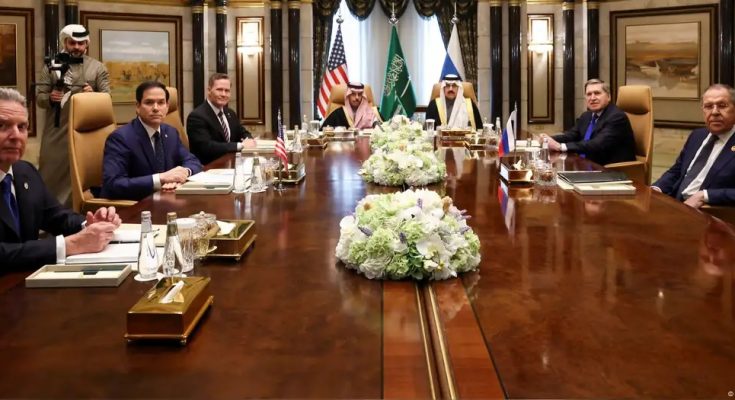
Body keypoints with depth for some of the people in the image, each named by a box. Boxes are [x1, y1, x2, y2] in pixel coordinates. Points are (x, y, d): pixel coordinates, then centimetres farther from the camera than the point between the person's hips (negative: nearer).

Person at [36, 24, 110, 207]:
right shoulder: (51, 66, 8)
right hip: (56, 131, 1)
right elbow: (39, 97, 5)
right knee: (50, 174, 4)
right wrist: (50, 98, -17)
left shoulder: (98, 67, 6)